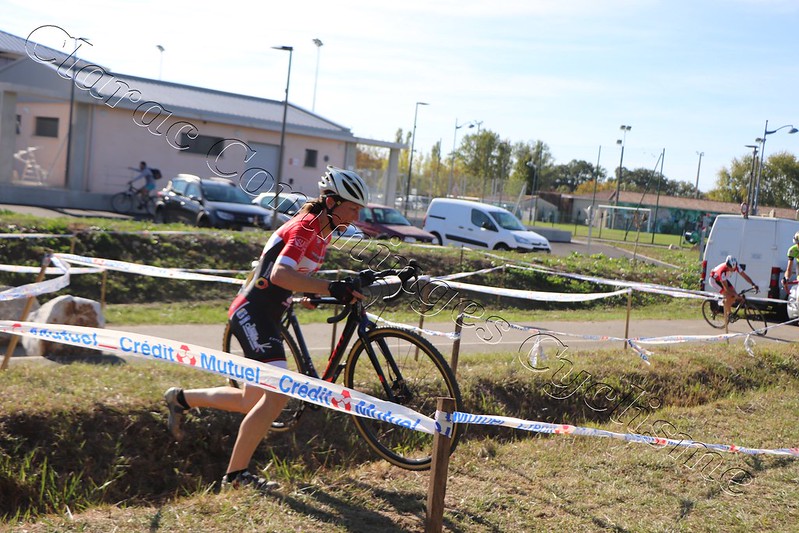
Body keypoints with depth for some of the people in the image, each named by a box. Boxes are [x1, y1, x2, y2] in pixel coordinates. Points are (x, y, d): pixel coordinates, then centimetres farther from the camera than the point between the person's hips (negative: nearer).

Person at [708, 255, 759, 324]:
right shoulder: (723, 270, -41)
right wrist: (736, 295, -45)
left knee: (734, 296, -8)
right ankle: (726, 315, -9)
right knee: (728, 296, -23)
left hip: (724, 279, 7)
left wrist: (753, 285, -35)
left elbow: (745, 276, -21)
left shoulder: (736, 267, -25)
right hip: (714, 280, -7)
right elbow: (726, 287, -38)